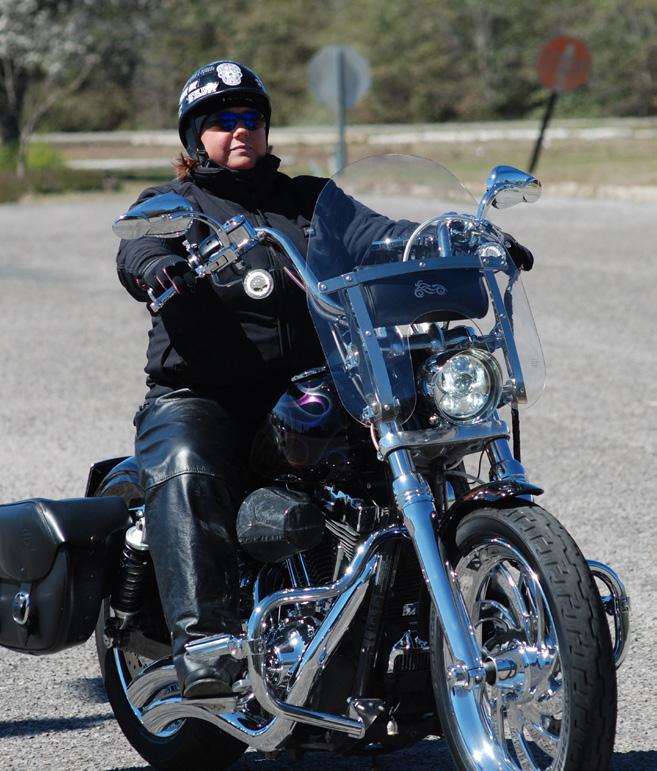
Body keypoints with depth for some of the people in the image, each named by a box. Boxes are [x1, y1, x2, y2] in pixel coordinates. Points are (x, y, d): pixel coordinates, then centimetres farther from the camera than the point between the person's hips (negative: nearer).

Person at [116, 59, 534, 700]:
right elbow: (136, 252, -7)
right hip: (198, 396, -3)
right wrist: (162, 269, -33)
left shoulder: (309, 198, 24)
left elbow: (373, 233, 8)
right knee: (185, 474, -34)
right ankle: (201, 641, -44)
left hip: (306, 393, 3)